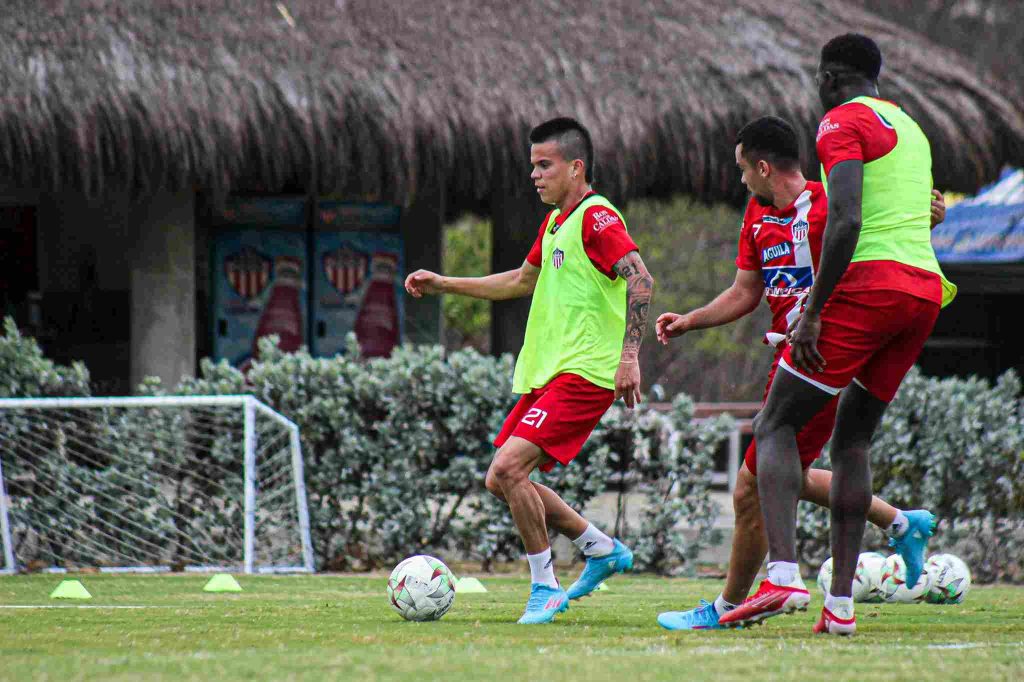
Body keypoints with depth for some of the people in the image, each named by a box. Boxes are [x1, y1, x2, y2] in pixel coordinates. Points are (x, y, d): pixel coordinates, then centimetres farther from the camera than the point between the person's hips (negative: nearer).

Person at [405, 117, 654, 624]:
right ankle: (603, 551, 23)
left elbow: (640, 281, -23)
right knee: (501, 481, 10)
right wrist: (444, 285, 30)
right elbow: (522, 281, 33)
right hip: (544, 373, 10)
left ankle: (545, 589, -9)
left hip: (584, 373, -10)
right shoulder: (555, 222, 18)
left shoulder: (597, 217, -12)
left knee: (509, 467, -20)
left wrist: (629, 354, -31)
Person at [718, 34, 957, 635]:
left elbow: (845, 222, -16)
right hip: (926, 289, 8)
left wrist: (813, 311, -17)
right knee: (854, 438, 15)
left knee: (776, 426, -2)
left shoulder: (842, 123, -3)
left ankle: (783, 575, -22)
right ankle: (841, 603, 7)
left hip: (869, 284, -8)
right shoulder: (910, 128, 24)